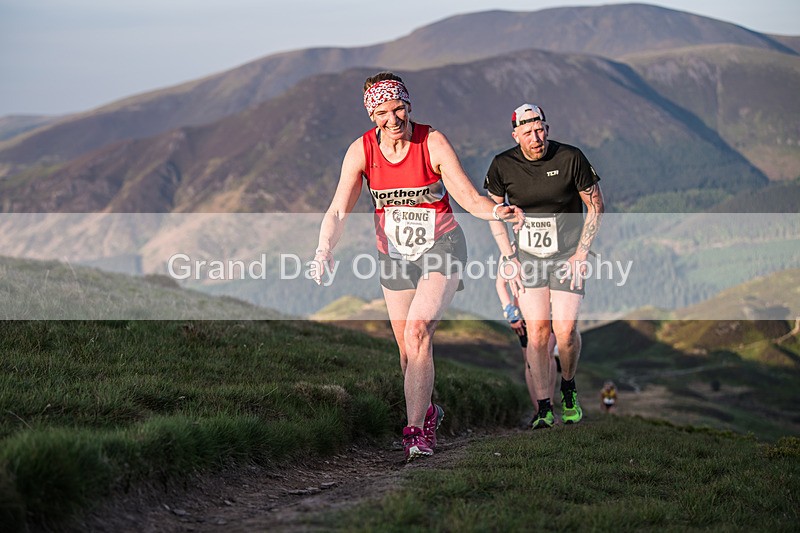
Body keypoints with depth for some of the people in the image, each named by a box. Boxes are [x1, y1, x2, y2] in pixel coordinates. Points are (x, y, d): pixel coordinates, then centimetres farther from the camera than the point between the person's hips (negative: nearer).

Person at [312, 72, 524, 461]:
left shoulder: (433, 143, -15)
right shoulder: (361, 151, -9)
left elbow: (470, 199, -15)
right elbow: (338, 210, -13)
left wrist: (496, 211, -36)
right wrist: (324, 249, -30)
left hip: (441, 247, -3)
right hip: (394, 254, 3)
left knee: (418, 332, -22)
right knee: (407, 348, 9)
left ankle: (416, 429, -21)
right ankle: (427, 412, 36)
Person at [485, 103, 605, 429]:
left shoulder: (571, 158, -13)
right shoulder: (503, 165, -7)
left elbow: (596, 206, -3)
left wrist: (581, 255, -7)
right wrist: (508, 258, 0)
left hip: (568, 254, -1)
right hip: (528, 254, 2)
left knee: (565, 331, -9)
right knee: (537, 330, -8)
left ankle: (568, 389, 20)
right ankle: (543, 410, -2)